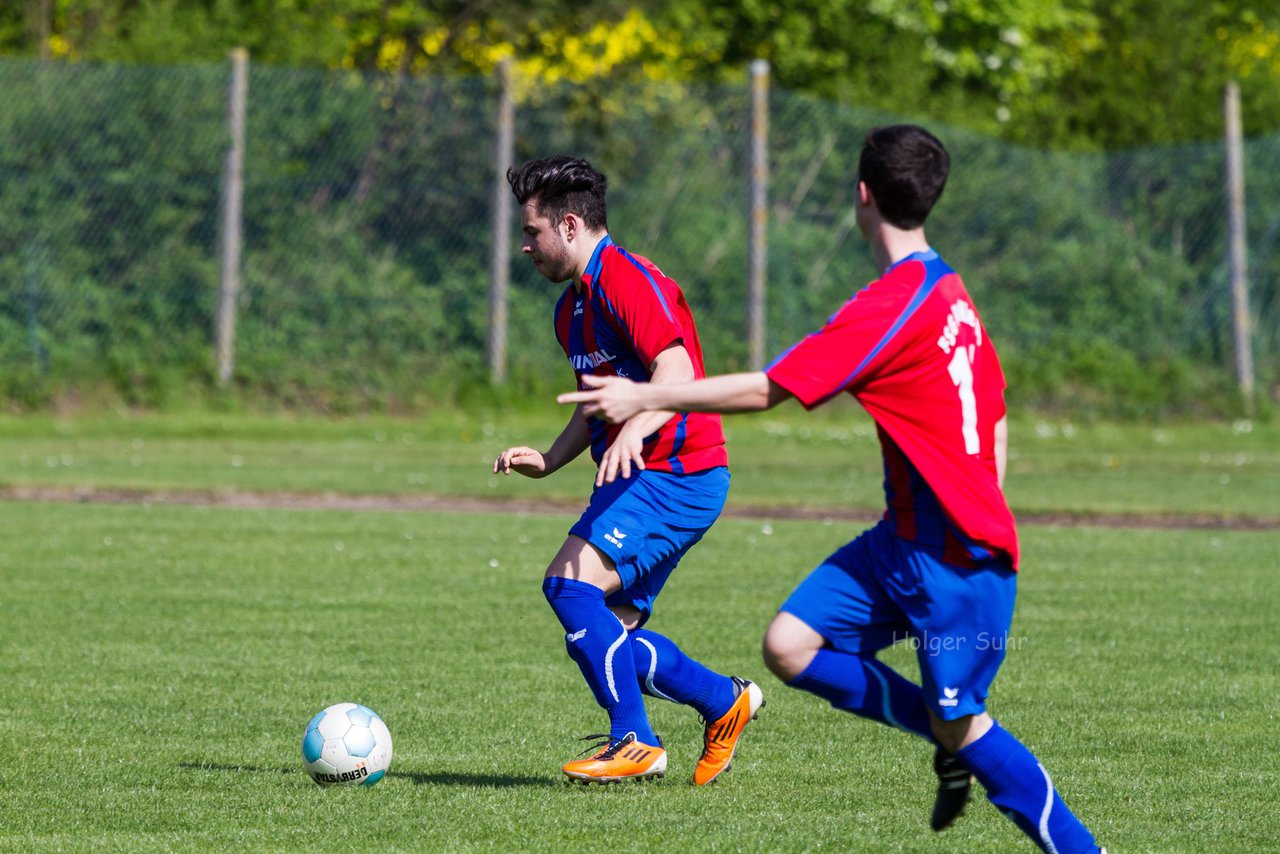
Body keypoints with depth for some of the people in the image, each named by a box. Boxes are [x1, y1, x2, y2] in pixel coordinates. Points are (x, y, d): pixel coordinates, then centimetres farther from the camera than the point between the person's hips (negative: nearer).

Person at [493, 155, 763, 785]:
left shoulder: (628, 281, -14)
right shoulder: (572, 307, 18)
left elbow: (677, 373, -26)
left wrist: (633, 431, -42)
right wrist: (549, 461, 17)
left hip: (674, 473, -10)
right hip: (642, 479, 10)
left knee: (570, 583, -22)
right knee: (603, 633, 6)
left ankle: (635, 743, -17)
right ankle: (726, 700, 19)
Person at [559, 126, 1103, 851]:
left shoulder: (890, 307, -18)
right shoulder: (950, 291, 11)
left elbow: (767, 389, -16)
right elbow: (996, 418, 18)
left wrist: (645, 399, -9)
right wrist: (984, 518, 23)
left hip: (958, 559, -9)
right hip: (905, 539, 9)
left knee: (960, 723, -4)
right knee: (790, 645, 2)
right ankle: (953, 740, 13)